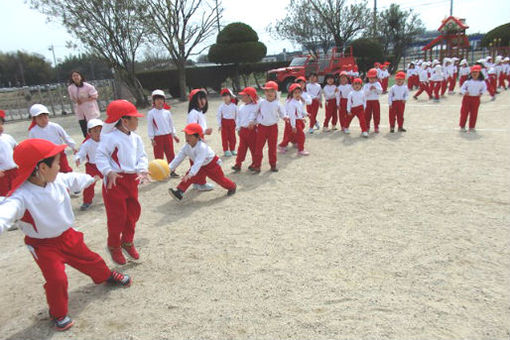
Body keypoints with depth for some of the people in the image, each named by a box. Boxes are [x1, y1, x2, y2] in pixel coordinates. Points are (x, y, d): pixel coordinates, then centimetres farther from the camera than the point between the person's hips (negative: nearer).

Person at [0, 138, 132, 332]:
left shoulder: (59, 180, -14)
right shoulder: (21, 196, -33)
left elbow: (76, 180, 8)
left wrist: (93, 178, 29)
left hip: (68, 236, 6)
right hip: (43, 246, -5)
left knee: (89, 259, 21)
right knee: (56, 280, -6)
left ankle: (107, 276, 52)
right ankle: (58, 314, 24)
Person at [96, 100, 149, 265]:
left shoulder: (135, 138, 6)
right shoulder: (111, 137, -17)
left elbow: (141, 155, 9)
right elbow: (101, 155, -17)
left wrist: (142, 170, -7)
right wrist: (109, 172, -29)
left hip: (132, 179, 7)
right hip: (115, 181, -7)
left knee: (133, 213, 16)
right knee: (117, 216, 2)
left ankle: (127, 242, 36)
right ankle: (114, 246, 25)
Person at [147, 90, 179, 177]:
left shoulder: (167, 112, 5)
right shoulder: (151, 113, -5)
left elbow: (171, 124, 14)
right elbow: (149, 126, -3)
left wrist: (174, 135, 14)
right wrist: (152, 138, -7)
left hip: (168, 136, 3)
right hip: (157, 138, -3)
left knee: (171, 154, 10)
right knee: (159, 156, 3)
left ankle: (172, 171, 22)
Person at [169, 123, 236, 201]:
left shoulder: (202, 147, -38)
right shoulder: (186, 147, -15)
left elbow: (198, 162, -45)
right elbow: (179, 158, -11)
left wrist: (190, 174, -53)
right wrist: (170, 168, -19)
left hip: (212, 165, -6)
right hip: (201, 167, 6)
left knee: (220, 179, 9)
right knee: (190, 178, -14)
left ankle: (232, 186, 38)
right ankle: (179, 192, -19)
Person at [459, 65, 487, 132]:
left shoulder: (482, 82, 2)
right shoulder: (467, 81, -2)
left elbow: (484, 88, 17)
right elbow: (462, 89, -2)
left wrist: (481, 93, -2)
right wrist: (465, 92, -21)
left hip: (476, 98, 1)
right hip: (467, 97, -1)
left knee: (474, 113, 5)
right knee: (464, 112, 1)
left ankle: (472, 127, 15)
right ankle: (462, 126, 11)